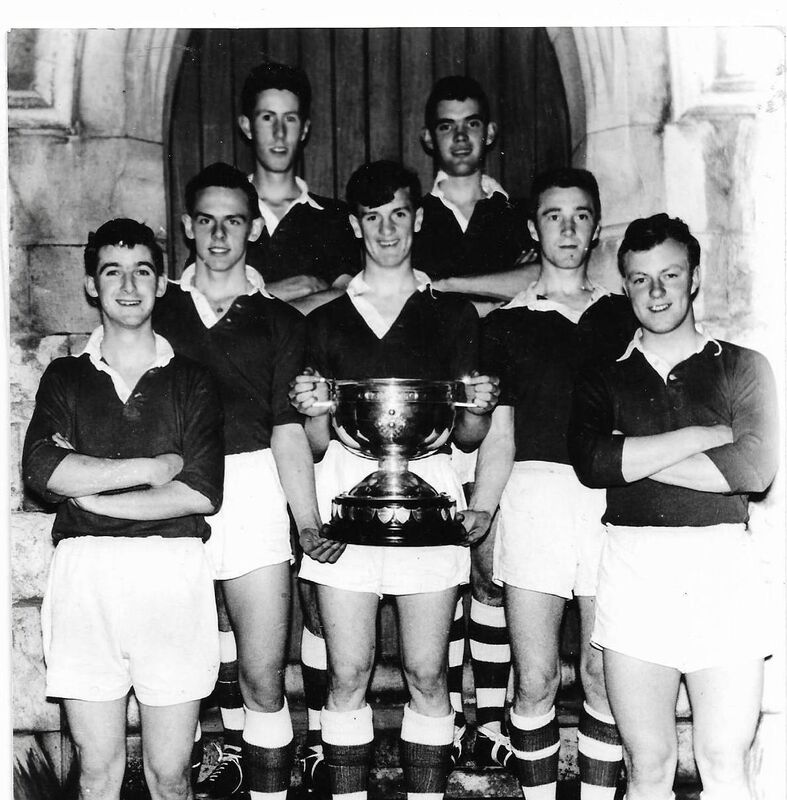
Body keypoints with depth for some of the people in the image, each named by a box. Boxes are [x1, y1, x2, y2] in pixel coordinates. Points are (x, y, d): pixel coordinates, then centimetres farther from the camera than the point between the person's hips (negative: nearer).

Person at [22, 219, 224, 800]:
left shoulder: (192, 382, 8)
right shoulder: (65, 377, 11)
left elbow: (202, 493, -4)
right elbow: (41, 470, -6)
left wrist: (93, 494, -6)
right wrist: (153, 467, -8)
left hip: (173, 573, -1)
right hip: (84, 575, 1)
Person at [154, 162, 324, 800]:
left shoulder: (279, 320, 8)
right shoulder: (158, 311, 12)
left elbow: (287, 429, 0)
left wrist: (310, 525, -8)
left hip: (253, 490, -2)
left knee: (263, 675, -5)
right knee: (213, 657, 15)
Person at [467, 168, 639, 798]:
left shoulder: (624, 315, 14)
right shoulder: (508, 324, 11)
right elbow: (499, 439, 8)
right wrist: (473, 526, 0)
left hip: (612, 497, 1)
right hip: (534, 493, -1)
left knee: (603, 673, 3)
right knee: (535, 680, 0)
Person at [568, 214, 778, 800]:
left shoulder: (742, 368, 9)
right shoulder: (605, 378, 12)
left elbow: (755, 467, -8)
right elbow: (591, 461, -7)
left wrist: (636, 456, -7)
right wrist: (703, 436, -8)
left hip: (722, 568, -1)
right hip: (632, 569, 1)